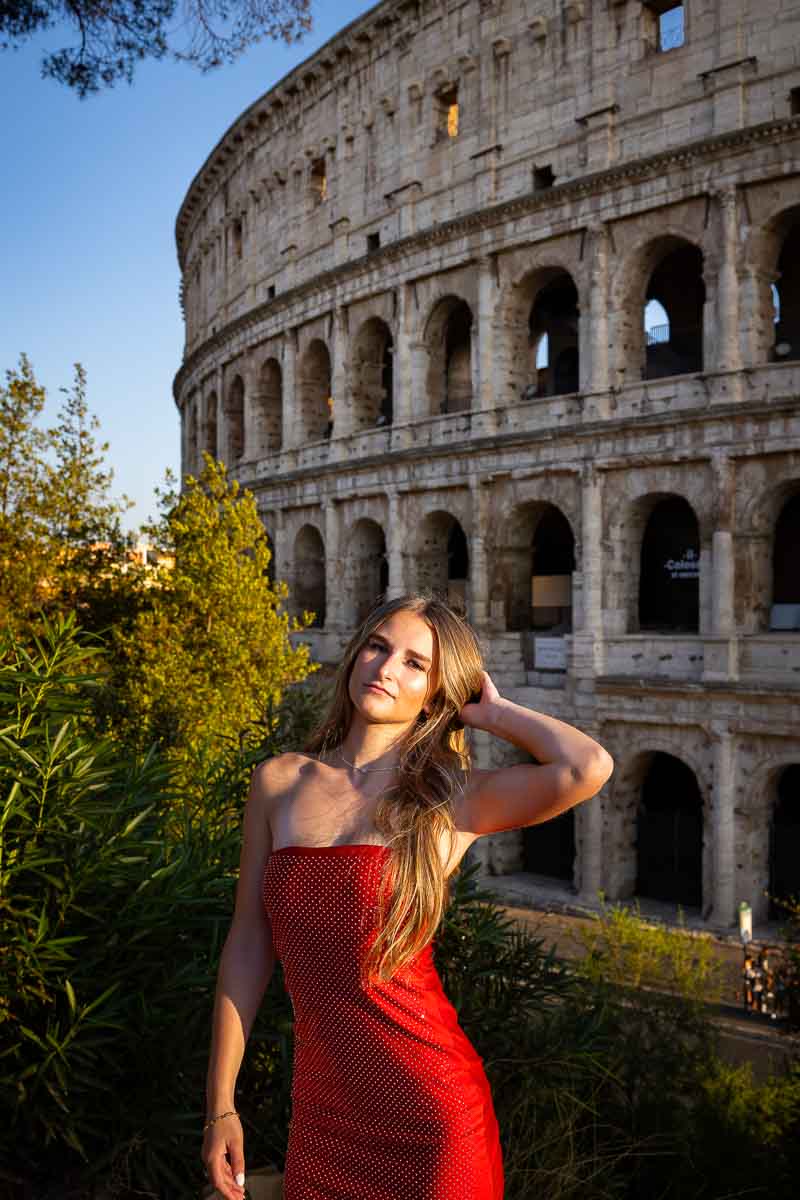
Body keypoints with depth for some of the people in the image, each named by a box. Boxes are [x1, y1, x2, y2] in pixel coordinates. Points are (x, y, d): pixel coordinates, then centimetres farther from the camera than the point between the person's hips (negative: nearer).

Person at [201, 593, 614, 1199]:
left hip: (428, 1103, -3)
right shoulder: (279, 782, 0)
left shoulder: (451, 799, -9)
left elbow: (588, 767, -27)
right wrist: (221, 1105, 5)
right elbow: (249, 945, 3)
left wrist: (492, 712, -10)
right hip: (320, 1108, 3)